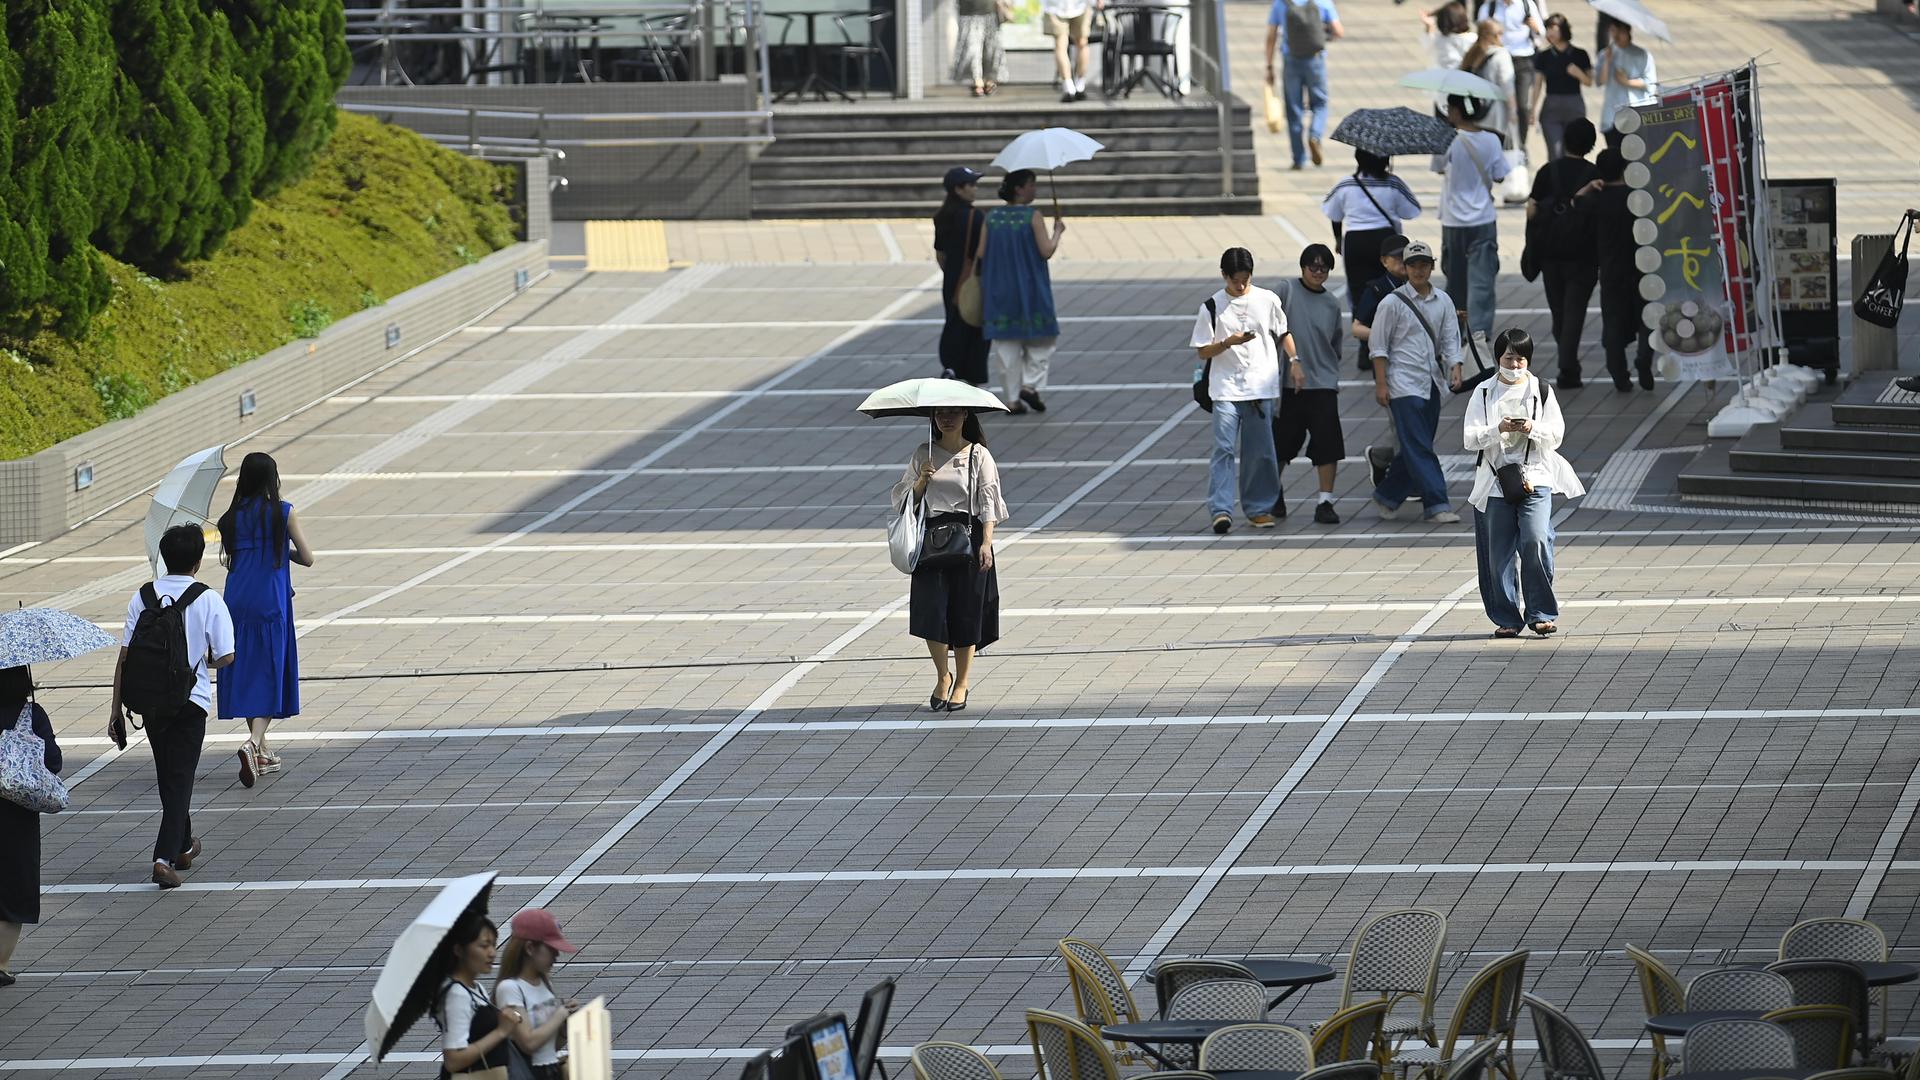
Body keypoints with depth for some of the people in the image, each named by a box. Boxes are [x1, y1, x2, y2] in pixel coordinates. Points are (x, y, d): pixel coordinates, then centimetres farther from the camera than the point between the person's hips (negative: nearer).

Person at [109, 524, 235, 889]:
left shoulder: (143, 598, -2)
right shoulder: (208, 600, -9)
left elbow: (125, 656, -4)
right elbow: (225, 656, -11)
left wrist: (116, 707, 0)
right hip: (190, 700, -3)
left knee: (167, 774, 20)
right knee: (180, 777, 1)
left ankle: (183, 845, 38)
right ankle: (166, 857, -14)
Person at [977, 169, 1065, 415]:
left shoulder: (992, 217, 1)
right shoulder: (1033, 216, -12)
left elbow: (980, 254, -1)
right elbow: (1046, 251, -14)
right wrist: (1057, 232, 2)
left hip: (999, 291, 4)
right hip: (1031, 289, -4)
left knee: (1006, 343, 9)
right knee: (1042, 339, 12)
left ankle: (1013, 399, 9)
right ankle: (1031, 384, -3)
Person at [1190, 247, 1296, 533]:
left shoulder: (1267, 300, 4)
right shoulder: (1212, 307, -1)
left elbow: (1283, 333, 18)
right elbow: (1204, 352, 1)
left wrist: (1294, 361, 5)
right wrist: (1229, 342, -16)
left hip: (1261, 388, 2)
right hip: (1226, 389, -2)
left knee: (1260, 451, 5)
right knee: (1223, 448, -11)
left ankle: (1259, 508, 14)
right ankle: (1221, 510, -13)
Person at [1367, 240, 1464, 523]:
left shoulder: (1443, 301, 9)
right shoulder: (1393, 303, -4)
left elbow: (1450, 340, 9)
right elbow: (1378, 345, -2)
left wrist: (1455, 368, -9)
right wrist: (1381, 383, -8)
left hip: (1431, 383, 6)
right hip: (1404, 383, -6)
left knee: (1416, 448, 10)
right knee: (1419, 448, -11)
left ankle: (1387, 497, 26)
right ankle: (1437, 505, -15)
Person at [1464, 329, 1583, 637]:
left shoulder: (1542, 391, 8)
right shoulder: (1483, 393, 8)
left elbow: (1556, 435, 5)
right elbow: (1470, 439, 1)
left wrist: (1532, 429, -14)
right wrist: (1498, 430, -16)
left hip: (1534, 477, -1)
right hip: (1495, 481, 1)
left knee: (1536, 542, -16)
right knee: (1499, 553, 0)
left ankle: (1541, 614, -8)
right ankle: (1506, 619, 8)